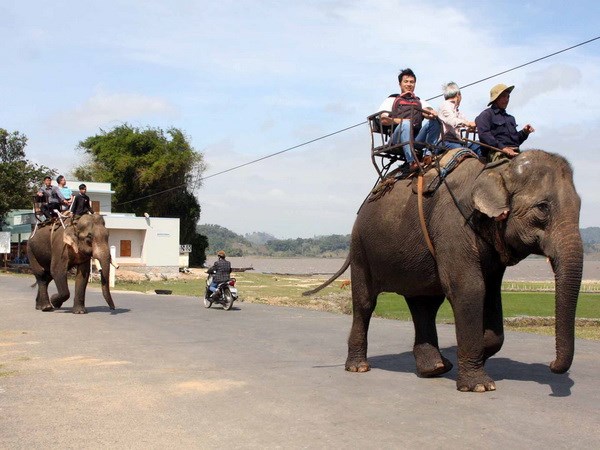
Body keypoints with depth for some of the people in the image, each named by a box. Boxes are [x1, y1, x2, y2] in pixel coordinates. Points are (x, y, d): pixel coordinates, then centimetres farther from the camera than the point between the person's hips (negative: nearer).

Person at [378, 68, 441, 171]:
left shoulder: (419, 101, 34)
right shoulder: (392, 100, 24)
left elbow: (427, 110, 11)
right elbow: (383, 120, 8)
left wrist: (432, 113, -14)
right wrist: (399, 121, -10)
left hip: (417, 137, 3)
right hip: (398, 138, -3)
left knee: (434, 121, -20)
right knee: (406, 124, -36)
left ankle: (428, 154, -29)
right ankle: (411, 161, -46)